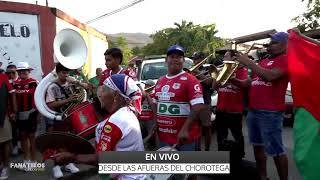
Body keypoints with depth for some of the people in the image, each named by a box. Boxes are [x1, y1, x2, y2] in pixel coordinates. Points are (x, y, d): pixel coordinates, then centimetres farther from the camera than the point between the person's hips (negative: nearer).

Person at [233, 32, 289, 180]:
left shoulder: (285, 59, -6)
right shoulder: (263, 62, 18)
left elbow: (270, 76, -23)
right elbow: (252, 81, 22)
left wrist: (248, 62, -16)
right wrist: (235, 81, 6)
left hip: (270, 113, -8)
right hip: (253, 111, 8)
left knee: (276, 150, 1)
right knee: (258, 146, 16)